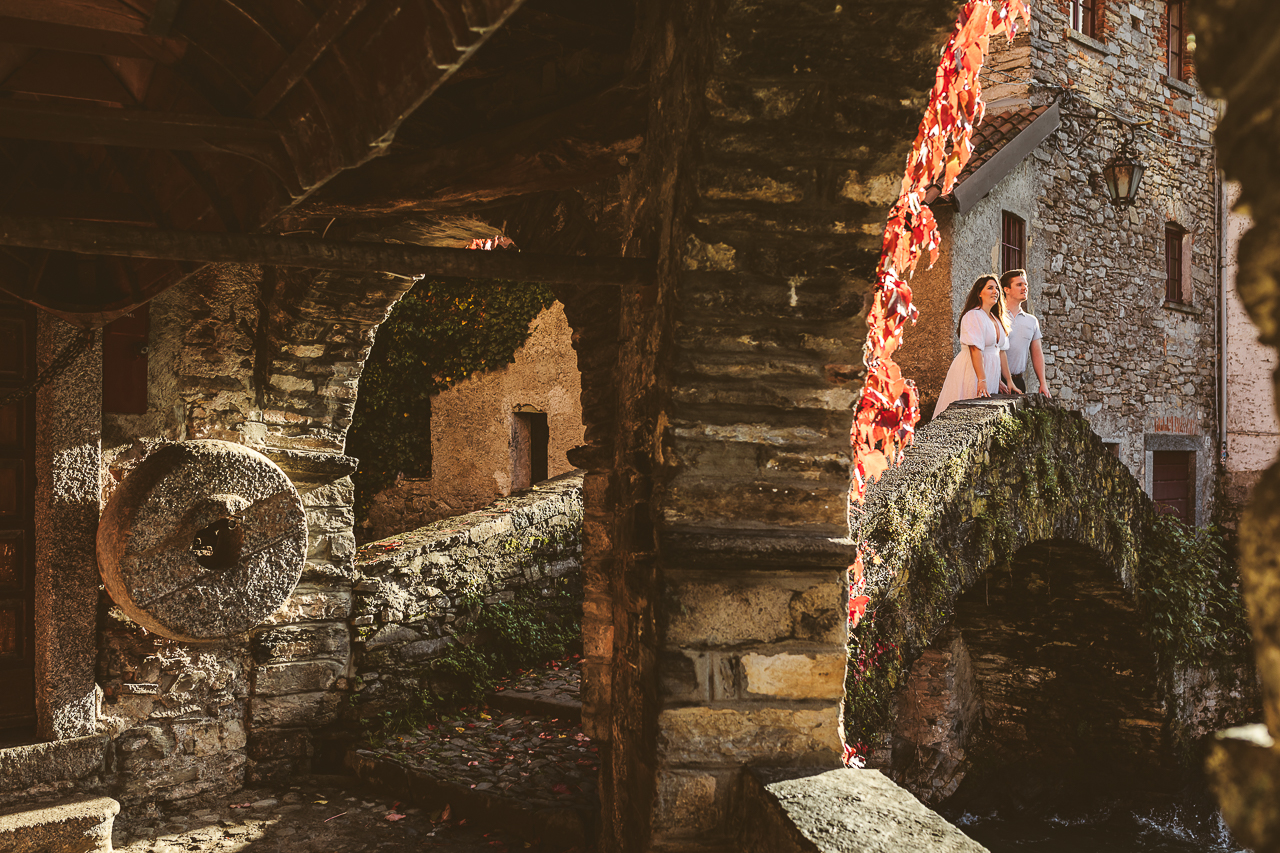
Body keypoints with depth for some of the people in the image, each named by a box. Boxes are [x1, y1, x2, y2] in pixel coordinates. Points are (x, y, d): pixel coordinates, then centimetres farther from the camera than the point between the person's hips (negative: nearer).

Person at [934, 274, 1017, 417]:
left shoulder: (996, 320, 17)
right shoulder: (973, 316, -10)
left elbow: (1001, 352, 17)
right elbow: (975, 350, -19)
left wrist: (1009, 381, 13)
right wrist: (982, 380, -26)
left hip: (991, 372, 8)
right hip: (971, 373, -8)